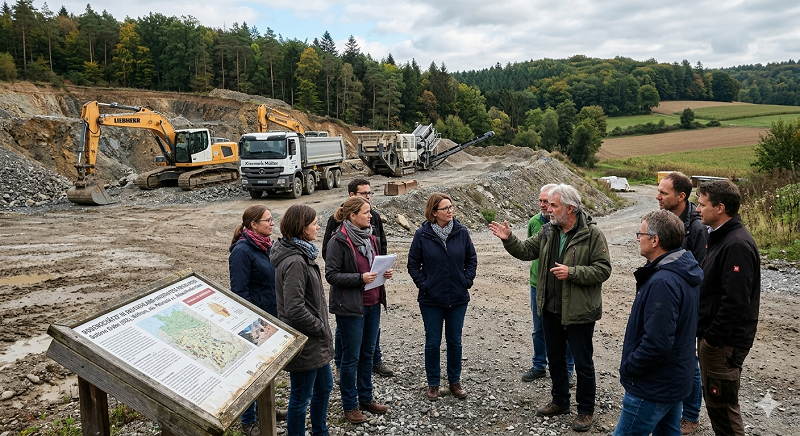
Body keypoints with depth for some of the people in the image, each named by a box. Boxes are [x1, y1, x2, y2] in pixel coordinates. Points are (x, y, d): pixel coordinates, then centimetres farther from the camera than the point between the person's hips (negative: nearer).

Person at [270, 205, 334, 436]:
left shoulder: (301, 254, 7)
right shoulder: (294, 262, -25)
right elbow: (295, 310, -28)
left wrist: (323, 328, 12)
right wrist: (322, 330, -16)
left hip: (315, 341, 10)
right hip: (304, 343, -10)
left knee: (324, 386, 24)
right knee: (301, 397, 8)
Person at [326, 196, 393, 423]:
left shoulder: (370, 237, 8)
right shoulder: (339, 241, -15)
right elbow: (331, 274, -16)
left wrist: (384, 272, 0)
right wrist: (360, 278, -25)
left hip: (373, 304, 7)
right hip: (350, 307, -7)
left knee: (367, 353, 17)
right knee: (351, 357, 5)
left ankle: (366, 398, 33)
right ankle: (350, 405, 21)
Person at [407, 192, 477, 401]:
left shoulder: (461, 231, -4)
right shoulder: (422, 234, -9)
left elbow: (472, 258, 7)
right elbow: (413, 264, -1)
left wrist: (467, 281, -3)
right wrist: (423, 285, -8)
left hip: (458, 298, 2)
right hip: (431, 300, -2)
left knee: (455, 342, 14)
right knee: (433, 343, 9)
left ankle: (455, 381, 30)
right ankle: (433, 383, 26)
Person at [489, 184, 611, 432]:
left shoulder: (592, 234, -14)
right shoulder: (549, 231, 3)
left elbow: (603, 270, -16)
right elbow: (526, 251, 6)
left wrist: (571, 272, -24)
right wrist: (508, 239, -10)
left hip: (579, 312, -6)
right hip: (550, 309, 6)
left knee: (583, 363, 7)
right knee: (555, 359, 20)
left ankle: (586, 411, 26)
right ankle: (560, 402, 39)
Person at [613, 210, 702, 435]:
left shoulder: (663, 282, -29)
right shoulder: (685, 270, 3)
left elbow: (656, 343, -31)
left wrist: (628, 367, -17)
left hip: (653, 387, -10)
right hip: (675, 380, 10)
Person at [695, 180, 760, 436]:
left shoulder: (737, 245, -22)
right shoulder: (720, 237, 10)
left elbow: (735, 302, -27)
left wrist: (713, 338, -20)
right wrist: (706, 334, 15)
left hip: (724, 341, -10)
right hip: (712, 335, 10)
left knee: (721, 404, 2)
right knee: (714, 399, 20)